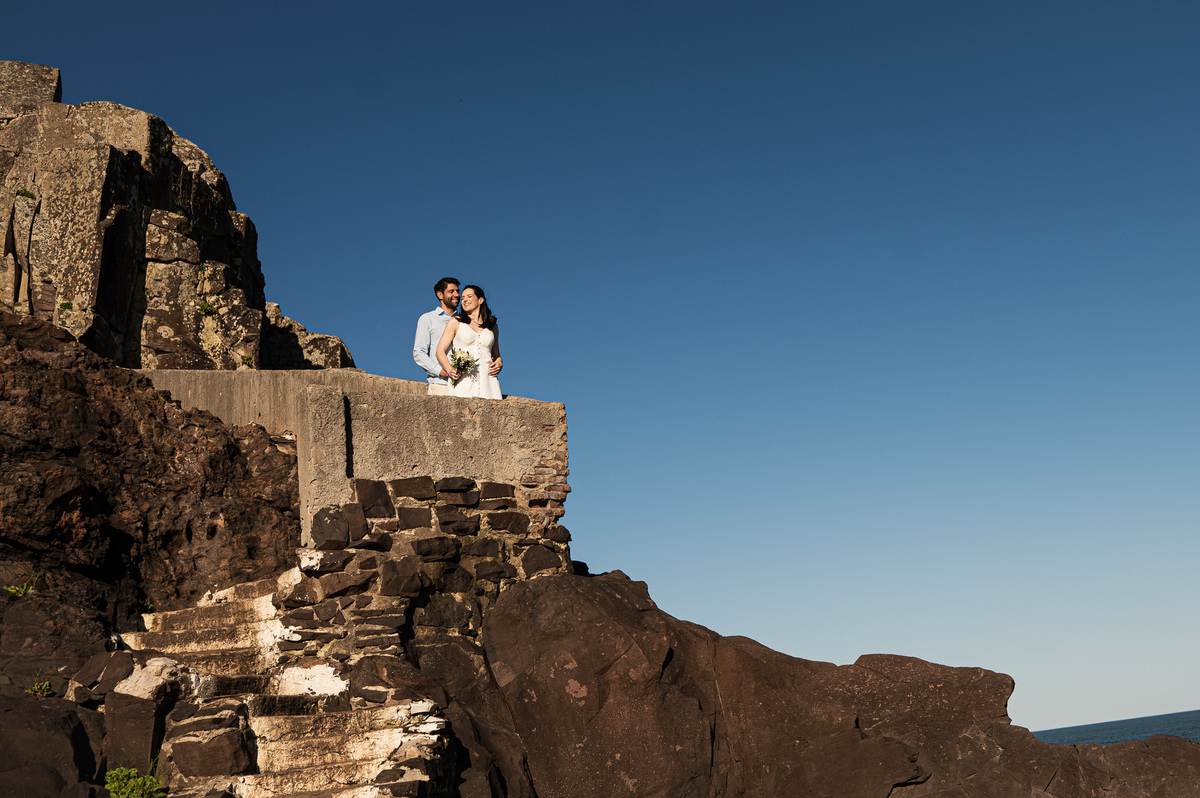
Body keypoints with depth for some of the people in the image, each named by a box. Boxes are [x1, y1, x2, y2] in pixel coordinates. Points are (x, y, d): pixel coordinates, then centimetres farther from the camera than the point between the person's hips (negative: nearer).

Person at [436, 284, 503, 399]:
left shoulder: (492, 326, 19)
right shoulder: (455, 322, 12)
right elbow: (440, 351, 5)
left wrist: (499, 364, 3)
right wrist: (449, 369, -13)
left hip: (487, 380, 2)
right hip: (463, 380, -2)